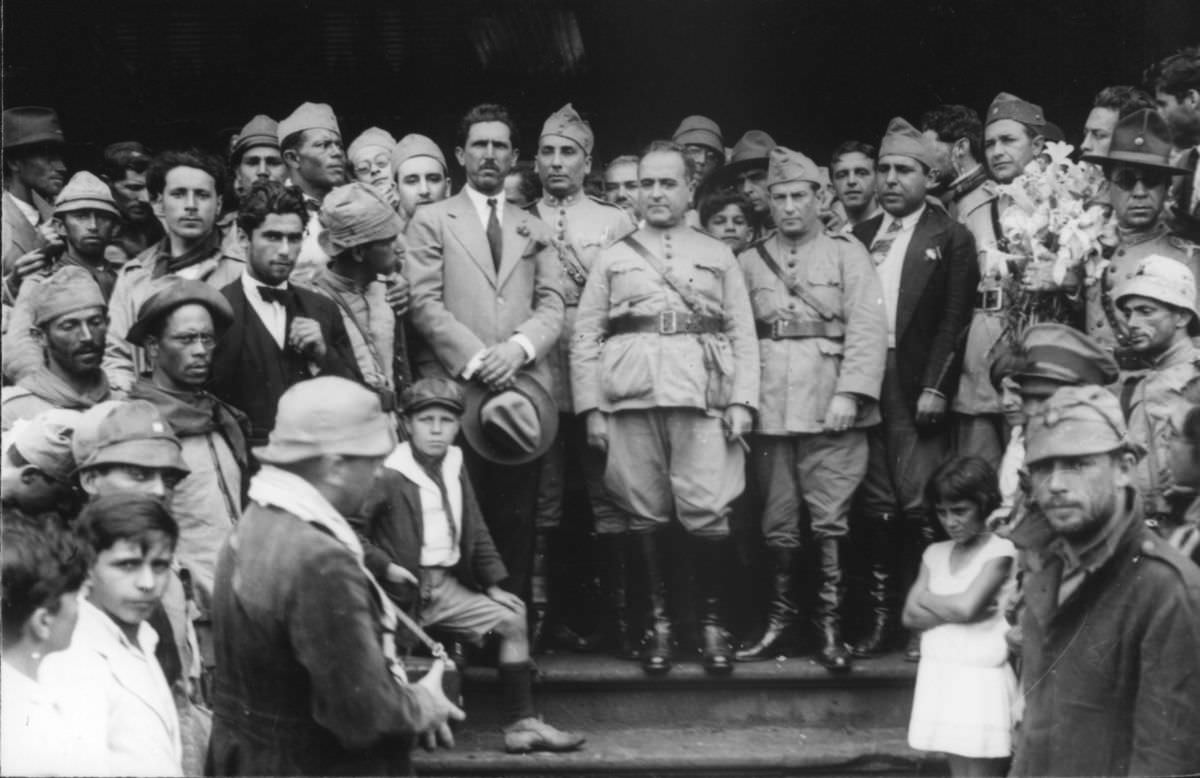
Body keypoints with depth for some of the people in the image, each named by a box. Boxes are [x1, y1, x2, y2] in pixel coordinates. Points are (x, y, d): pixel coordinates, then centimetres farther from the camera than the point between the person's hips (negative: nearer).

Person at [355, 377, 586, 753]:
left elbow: (476, 534, 18)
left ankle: (523, 723, 5)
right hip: (407, 588, -7)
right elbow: (351, 529, -14)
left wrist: (493, 585, 13)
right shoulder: (388, 477, -11)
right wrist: (384, 567, -21)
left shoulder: (455, 472, 12)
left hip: (448, 586, 7)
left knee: (512, 619, 2)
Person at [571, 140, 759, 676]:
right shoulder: (613, 258, 17)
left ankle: (713, 623, 0)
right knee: (643, 515, -1)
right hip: (630, 397, 1)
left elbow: (743, 334, 12)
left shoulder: (718, 256, 18)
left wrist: (743, 401, 0)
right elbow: (585, 336, 12)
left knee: (707, 513, -9)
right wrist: (590, 406, 1)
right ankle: (657, 624, 8)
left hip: (702, 394, -1)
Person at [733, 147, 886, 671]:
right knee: (777, 522, 6)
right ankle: (780, 618, 16)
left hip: (831, 408, -2)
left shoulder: (846, 252, 5)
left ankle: (830, 623, 3)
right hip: (770, 409, 3)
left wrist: (850, 394, -13)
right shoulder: (749, 261, 13)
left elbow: (868, 327, -3)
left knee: (830, 520, -3)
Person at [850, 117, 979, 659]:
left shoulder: (951, 239, 2)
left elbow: (954, 320, -5)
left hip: (918, 389, -4)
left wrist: (935, 388, -12)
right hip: (865, 385, 4)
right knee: (875, 508, 6)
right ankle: (880, 616, 11)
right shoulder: (858, 238, 14)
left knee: (920, 508, -6)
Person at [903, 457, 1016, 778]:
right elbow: (911, 616, 2)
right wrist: (955, 610, -12)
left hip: (982, 679, -6)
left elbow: (965, 606, -19)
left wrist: (926, 598, -1)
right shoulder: (935, 554, 10)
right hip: (940, 676, 6)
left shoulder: (1000, 552, -8)